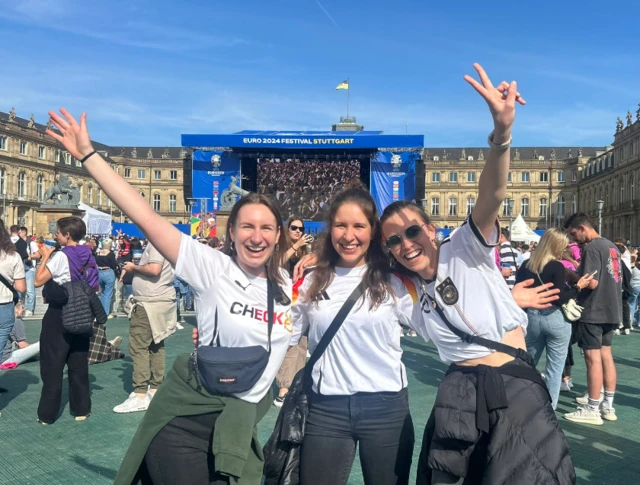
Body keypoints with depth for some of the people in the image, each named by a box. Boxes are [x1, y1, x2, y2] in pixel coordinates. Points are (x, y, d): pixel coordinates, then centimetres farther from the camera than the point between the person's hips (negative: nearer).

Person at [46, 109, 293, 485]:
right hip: (187, 415, -4)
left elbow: (289, 342, 20)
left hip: (241, 424, 5)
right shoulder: (212, 267, -13)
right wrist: (88, 154, -21)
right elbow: (145, 216, -19)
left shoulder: (289, 287, 1)